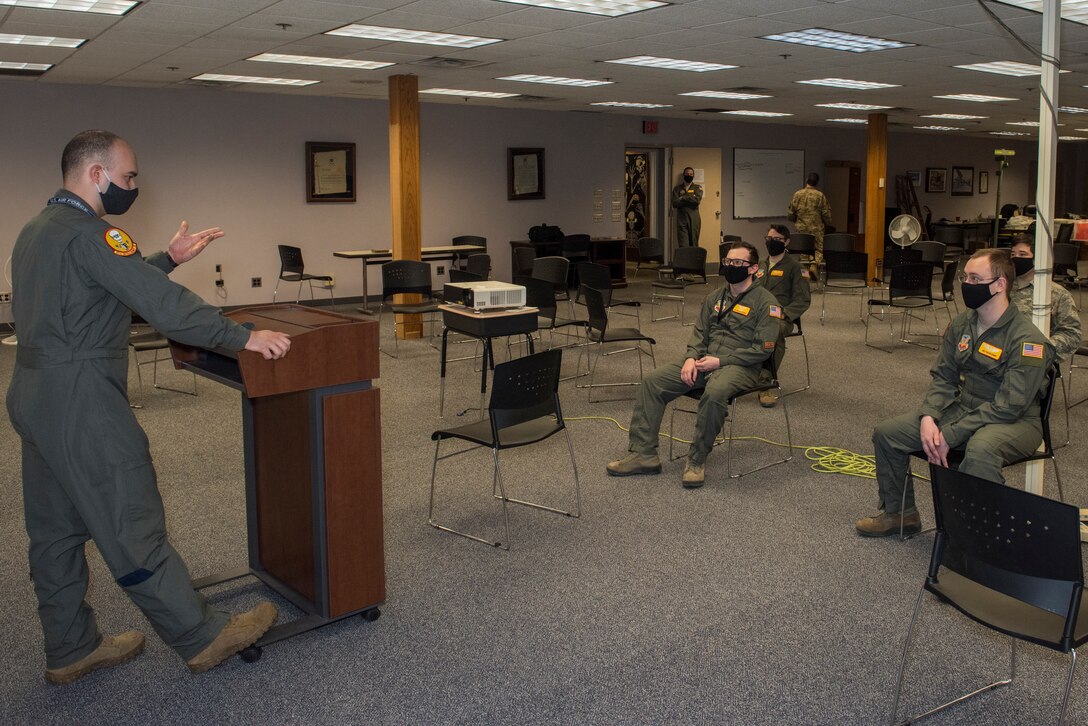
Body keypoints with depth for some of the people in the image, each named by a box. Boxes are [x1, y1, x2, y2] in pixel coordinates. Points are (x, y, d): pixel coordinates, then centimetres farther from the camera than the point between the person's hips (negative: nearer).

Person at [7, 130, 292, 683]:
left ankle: (71, 650, 28)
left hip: (36, 398, 11)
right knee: (132, 531, -3)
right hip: (81, 403, -11)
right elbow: (160, 303, -25)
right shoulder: (87, 232, -17)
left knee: (56, 531, 16)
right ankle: (202, 638, 8)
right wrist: (242, 337, -23)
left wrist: (169, 259, 20)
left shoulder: (38, 228, 16)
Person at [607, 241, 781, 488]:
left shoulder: (765, 301, -4)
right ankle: (643, 454, -11)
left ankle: (697, 460, -22)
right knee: (653, 381, -11)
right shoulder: (715, 297, 17)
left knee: (715, 391, -40)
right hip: (705, 360, 7)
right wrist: (691, 358, -4)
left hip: (740, 365, -6)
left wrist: (720, 361, -15)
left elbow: (762, 349, -10)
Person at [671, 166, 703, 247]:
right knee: (683, 246, -7)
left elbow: (697, 199, -9)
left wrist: (683, 198, -5)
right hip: (681, 220, 0)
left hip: (694, 220, 0)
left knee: (694, 246, 1)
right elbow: (675, 203, -3)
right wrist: (690, 199, -7)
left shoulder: (697, 188, 11)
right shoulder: (677, 188, 11)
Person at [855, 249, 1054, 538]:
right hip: (963, 408, 7)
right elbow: (943, 377, 7)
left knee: (980, 450, -42)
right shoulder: (962, 324, 4)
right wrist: (928, 417, -14)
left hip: (1015, 421, -7)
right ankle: (898, 513, 17)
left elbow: (1008, 406, -23)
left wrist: (949, 436, -23)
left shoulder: (1027, 340, -19)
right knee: (886, 433, -2)